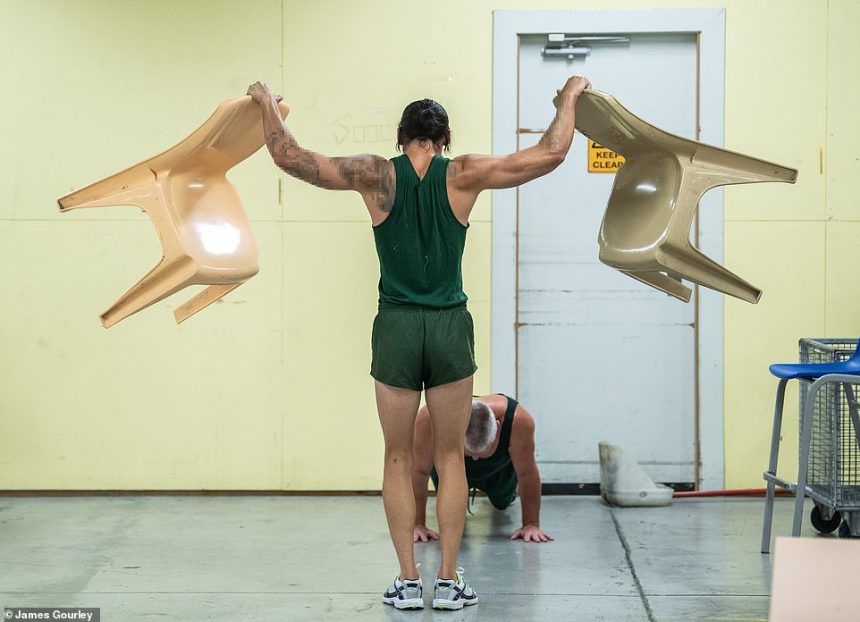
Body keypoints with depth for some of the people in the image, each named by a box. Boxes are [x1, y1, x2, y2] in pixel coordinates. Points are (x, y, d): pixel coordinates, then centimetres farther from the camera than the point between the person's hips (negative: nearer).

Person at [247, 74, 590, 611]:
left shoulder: (377, 175, -2)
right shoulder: (464, 175, -2)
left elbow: (290, 157, -2)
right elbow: (551, 154, -1)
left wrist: (267, 102, 13)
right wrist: (570, 97, 13)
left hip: (396, 327, 0)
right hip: (450, 326, 0)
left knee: (399, 458, 9)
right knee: (450, 456, 9)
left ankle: (409, 581, 7)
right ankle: (449, 581, 8)